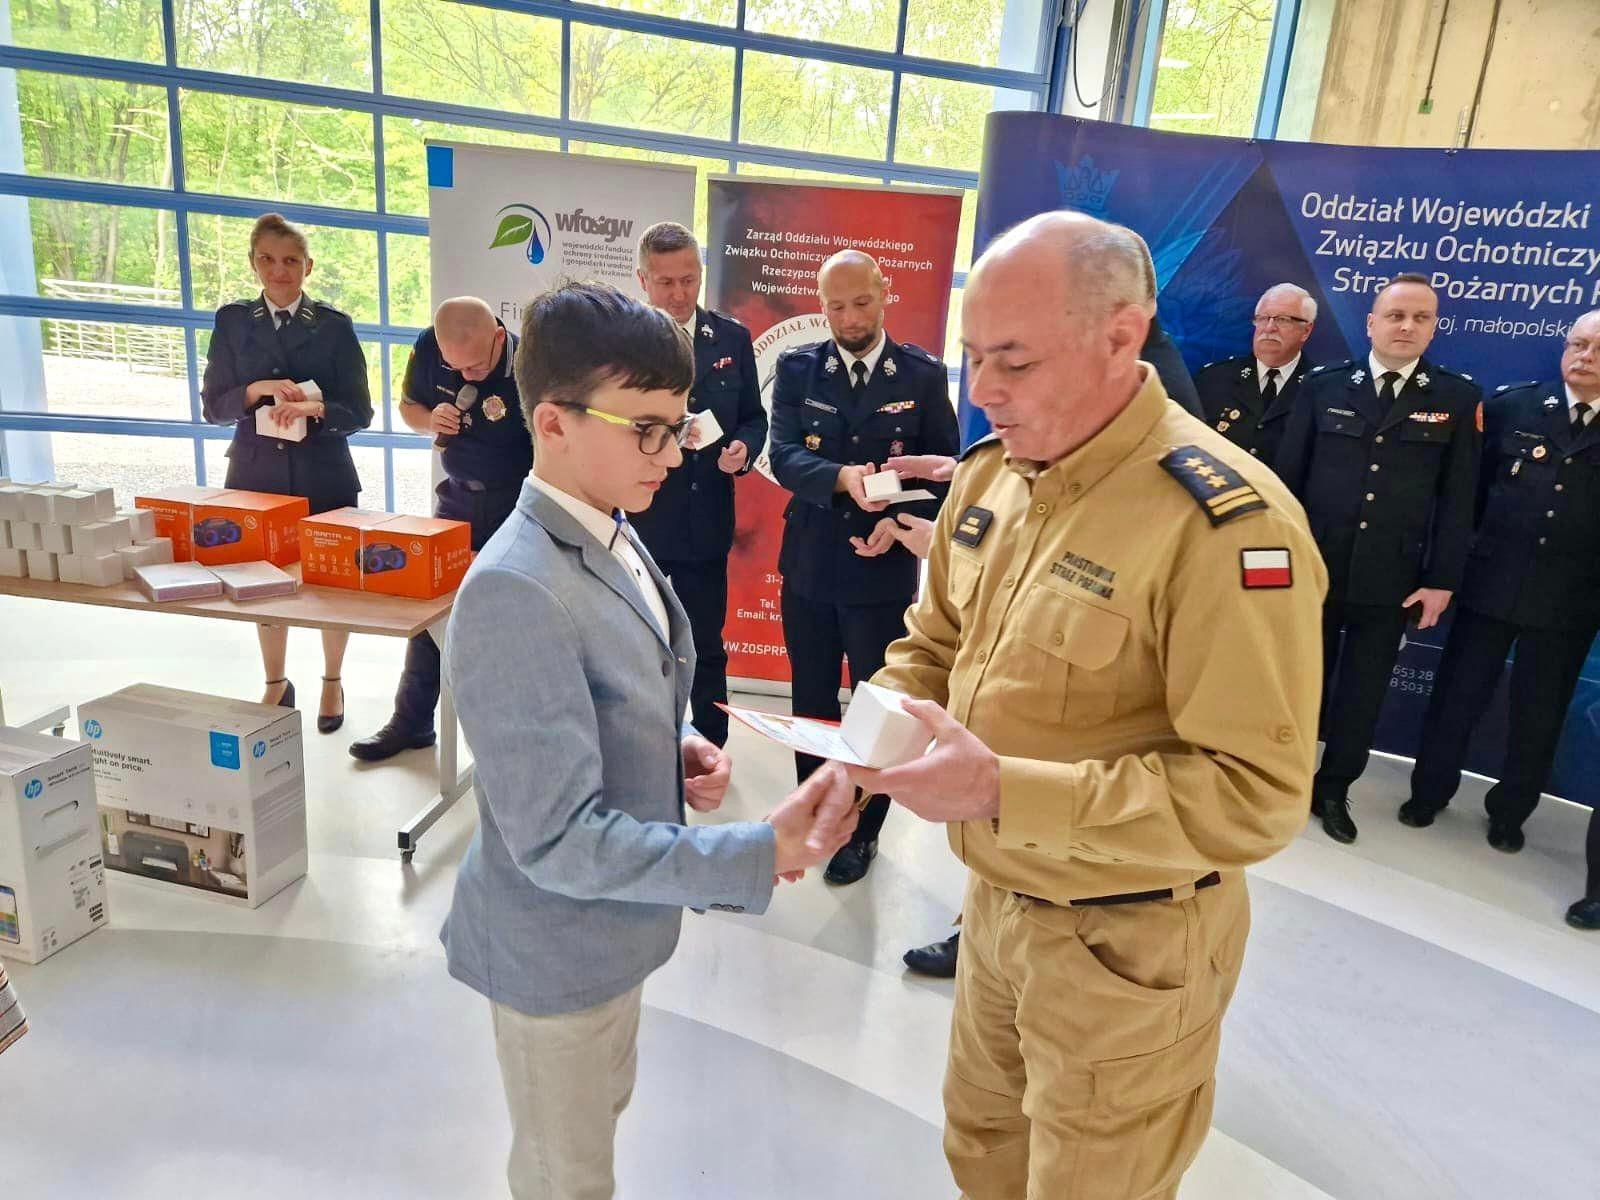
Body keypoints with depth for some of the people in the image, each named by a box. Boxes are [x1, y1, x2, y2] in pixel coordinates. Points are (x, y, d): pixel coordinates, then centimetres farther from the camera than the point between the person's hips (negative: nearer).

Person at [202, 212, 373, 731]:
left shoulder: (334, 325, -1)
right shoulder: (232, 321, 4)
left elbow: (359, 413, -5)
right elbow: (213, 406, 3)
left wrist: (314, 407, -24)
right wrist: (256, 390, -16)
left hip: (323, 477, -2)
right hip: (255, 474, 2)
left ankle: (332, 683, 27)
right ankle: (276, 684, 31)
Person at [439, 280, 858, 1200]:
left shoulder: (616, 541, -3)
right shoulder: (516, 593, -31)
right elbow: (557, 839, -30)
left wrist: (682, 748, -9)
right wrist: (758, 857, -31)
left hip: (608, 921, 8)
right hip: (557, 942, -8)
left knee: (600, 1119, 31)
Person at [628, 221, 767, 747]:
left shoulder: (732, 337, 2)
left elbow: (753, 416, 9)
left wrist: (744, 448, -13)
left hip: (706, 521, 2)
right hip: (635, 519, -1)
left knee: (706, 650, 15)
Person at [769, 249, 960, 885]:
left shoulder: (924, 373, -2)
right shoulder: (797, 368, 1)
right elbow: (784, 456, -9)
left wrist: (904, 520, -17)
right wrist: (842, 478, -28)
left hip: (885, 567, -1)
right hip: (809, 565, 2)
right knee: (811, 699, 16)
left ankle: (862, 830, 28)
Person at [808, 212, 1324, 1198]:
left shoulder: (1228, 522, -26)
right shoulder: (992, 471, -1)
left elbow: (1257, 794, -27)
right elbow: (935, 642, 11)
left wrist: (1004, 791, -32)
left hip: (1127, 944, -6)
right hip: (998, 899, 7)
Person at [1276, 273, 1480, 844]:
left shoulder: (1458, 398, 2)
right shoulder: (1324, 385, 2)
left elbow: (1458, 498, 1)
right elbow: (1288, 475, 2)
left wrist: (1442, 579, -3)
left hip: (1391, 578, 1)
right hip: (1311, 566, 0)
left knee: (1363, 690, 10)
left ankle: (1334, 788, 27)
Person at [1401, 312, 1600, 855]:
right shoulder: (1513, 406, 1)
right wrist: (1469, 552, 2)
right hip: (1490, 583, 0)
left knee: (1538, 714, 12)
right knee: (1457, 696, 10)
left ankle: (1509, 812, 30)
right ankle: (1429, 791, 29)